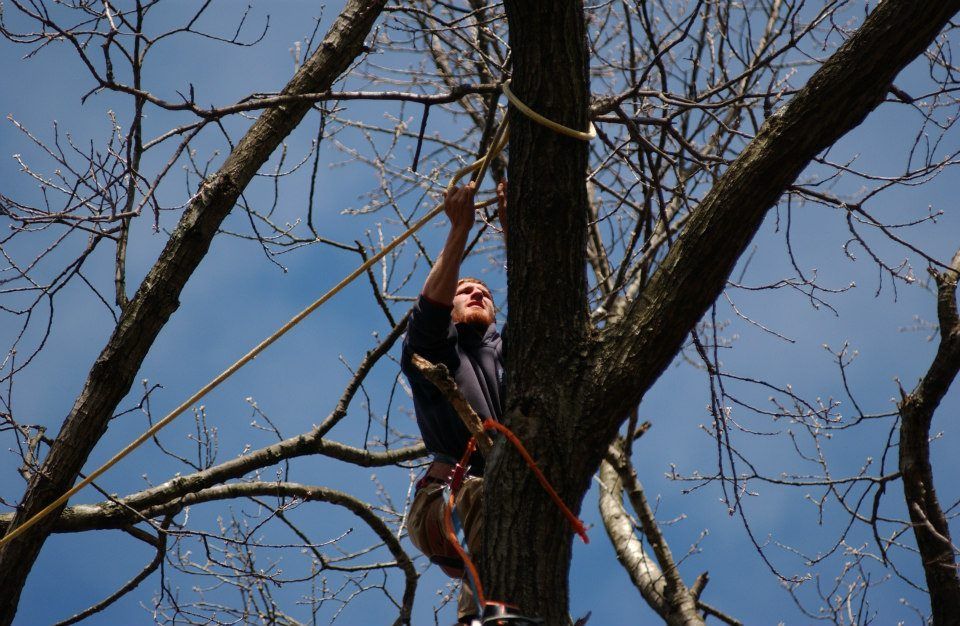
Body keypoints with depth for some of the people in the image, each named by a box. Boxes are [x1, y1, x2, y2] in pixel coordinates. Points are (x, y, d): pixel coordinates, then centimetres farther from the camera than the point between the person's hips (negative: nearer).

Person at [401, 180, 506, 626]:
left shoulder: (505, 352, 30)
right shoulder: (431, 352, 22)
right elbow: (429, 308, 0)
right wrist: (460, 229, -4)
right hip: (446, 504, -2)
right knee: (481, 490, -36)